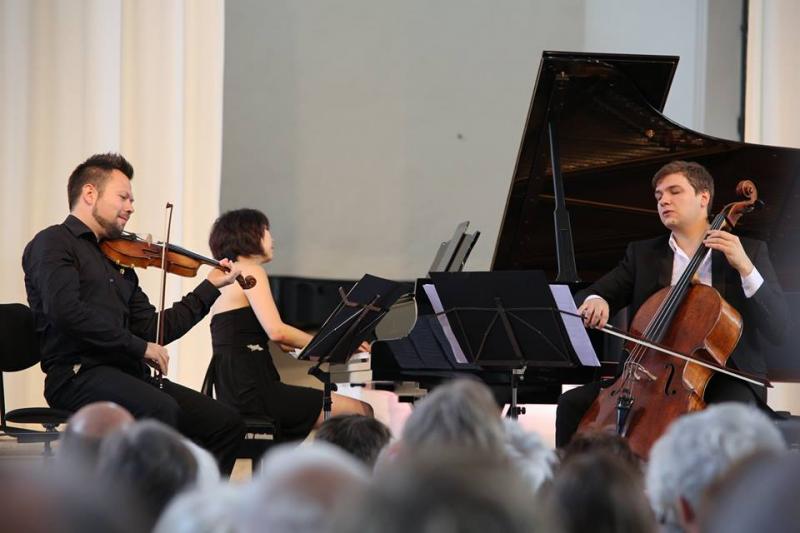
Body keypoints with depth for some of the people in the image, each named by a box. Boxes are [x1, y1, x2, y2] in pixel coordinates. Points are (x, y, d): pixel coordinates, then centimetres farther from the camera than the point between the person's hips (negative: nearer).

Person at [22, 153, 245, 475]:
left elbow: (154, 329, 22)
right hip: (78, 373, -8)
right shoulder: (54, 243, 0)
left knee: (226, 423, -3)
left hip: (126, 375, 8)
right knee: (162, 411, -34)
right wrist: (139, 347, -15)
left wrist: (210, 287, 20)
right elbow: (65, 310, -16)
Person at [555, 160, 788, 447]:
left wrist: (746, 268, -18)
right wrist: (595, 301, -18)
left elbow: (776, 328, -5)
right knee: (573, 404, -15)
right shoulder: (642, 254, 14)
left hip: (723, 378, -3)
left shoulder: (750, 251, 5)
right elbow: (595, 294, 8)